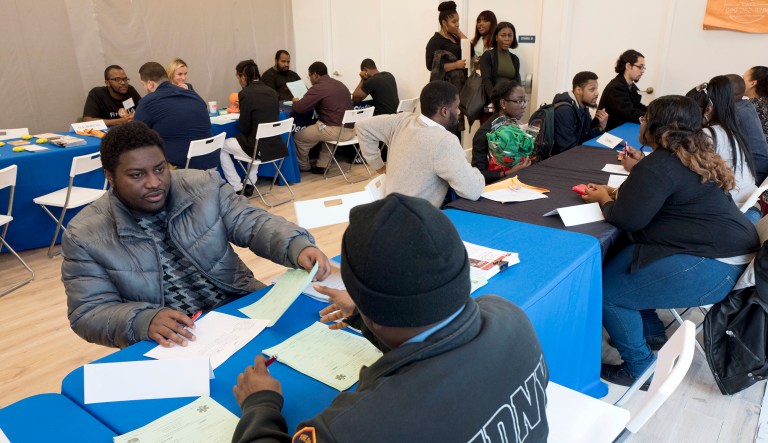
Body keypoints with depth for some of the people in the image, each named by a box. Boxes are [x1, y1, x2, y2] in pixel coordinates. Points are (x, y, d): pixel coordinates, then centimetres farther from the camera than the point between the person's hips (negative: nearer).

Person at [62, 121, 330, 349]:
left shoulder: (205, 186, 1)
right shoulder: (85, 236, -4)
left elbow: (252, 224, -3)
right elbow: (88, 313, -5)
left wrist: (298, 247, -25)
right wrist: (144, 321, -27)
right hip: (167, 343, -2)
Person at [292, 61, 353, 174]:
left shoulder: (318, 88, -10)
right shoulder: (340, 84, 15)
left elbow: (299, 108, -12)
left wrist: (295, 101, 12)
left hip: (336, 131, -8)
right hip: (351, 129, 8)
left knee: (298, 138, 13)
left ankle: (303, 167, 33)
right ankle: (322, 165, 31)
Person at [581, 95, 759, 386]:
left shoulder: (658, 165, -18)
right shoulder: (693, 157, 14)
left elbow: (626, 219, -19)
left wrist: (604, 199, 0)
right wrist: (615, 194, 15)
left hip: (711, 267, -11)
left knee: (604, 291, -10)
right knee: (616, 262, 16)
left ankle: (639, 368, 7)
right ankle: (653, 333, 26)